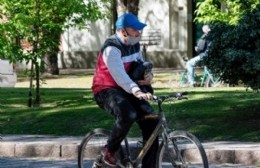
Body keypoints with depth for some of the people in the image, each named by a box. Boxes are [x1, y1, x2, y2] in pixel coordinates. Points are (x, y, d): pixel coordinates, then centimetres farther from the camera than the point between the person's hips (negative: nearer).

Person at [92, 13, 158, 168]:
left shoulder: (135, 45, 6)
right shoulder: (111, 49, -21)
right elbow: (119, 75, -36)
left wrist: (149, 75, -3)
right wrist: (137, 92, -51)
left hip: (128, 90, 8)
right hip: (107, 91, -8)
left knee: (151, 120, -11)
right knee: (128, 115, -36)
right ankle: (109, 151, -13)